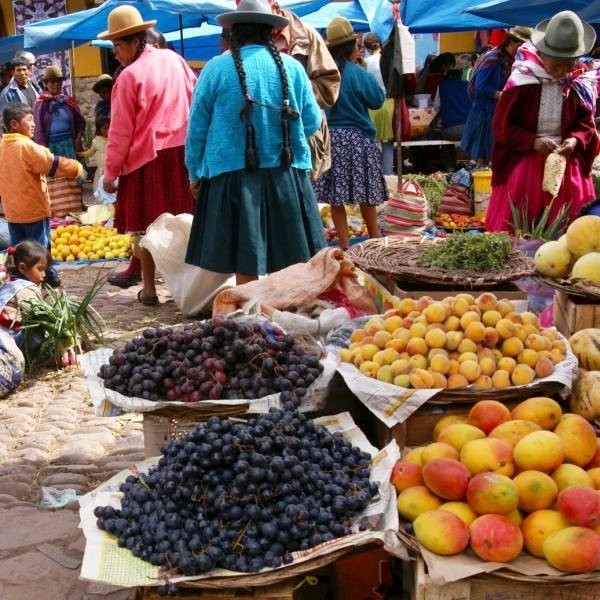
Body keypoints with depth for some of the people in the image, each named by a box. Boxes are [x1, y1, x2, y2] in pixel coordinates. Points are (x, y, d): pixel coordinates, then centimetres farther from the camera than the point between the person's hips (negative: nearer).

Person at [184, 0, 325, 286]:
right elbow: (312, 122, 8)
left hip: (233, 175, -2)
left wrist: (195, 172, 15)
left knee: (245, 263, 3)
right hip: (286, 175, 2)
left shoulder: (217, 67, -2)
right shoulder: (292, 66, 3)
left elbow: (197, 127, 2)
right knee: (290, 265, 9)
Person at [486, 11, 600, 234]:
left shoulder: (580, 85, -1)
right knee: (513, 230, 0)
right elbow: (502, 125, -9)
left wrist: (575, 140, -14)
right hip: (523, 164, -3)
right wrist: (533, 142, -20)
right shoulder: (522, 80, -12)